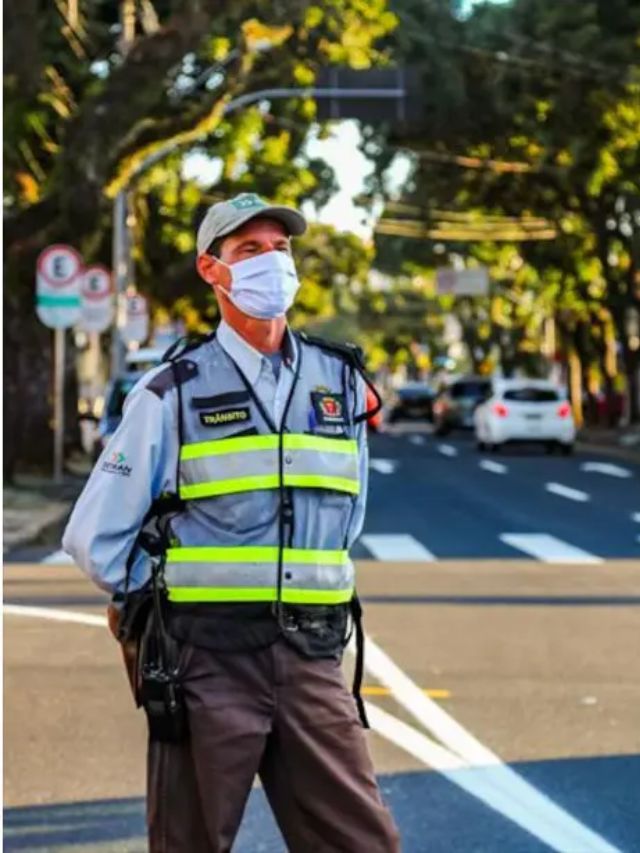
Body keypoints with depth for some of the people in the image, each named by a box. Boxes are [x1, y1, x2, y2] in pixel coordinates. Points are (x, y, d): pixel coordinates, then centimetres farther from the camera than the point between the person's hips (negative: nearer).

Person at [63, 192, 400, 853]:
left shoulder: (340, 383, 10)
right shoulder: (171, 394, -2)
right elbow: (95, 538, 1)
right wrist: (164, 601, 9)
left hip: (311, 659, 3)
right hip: (206, 660, -3)